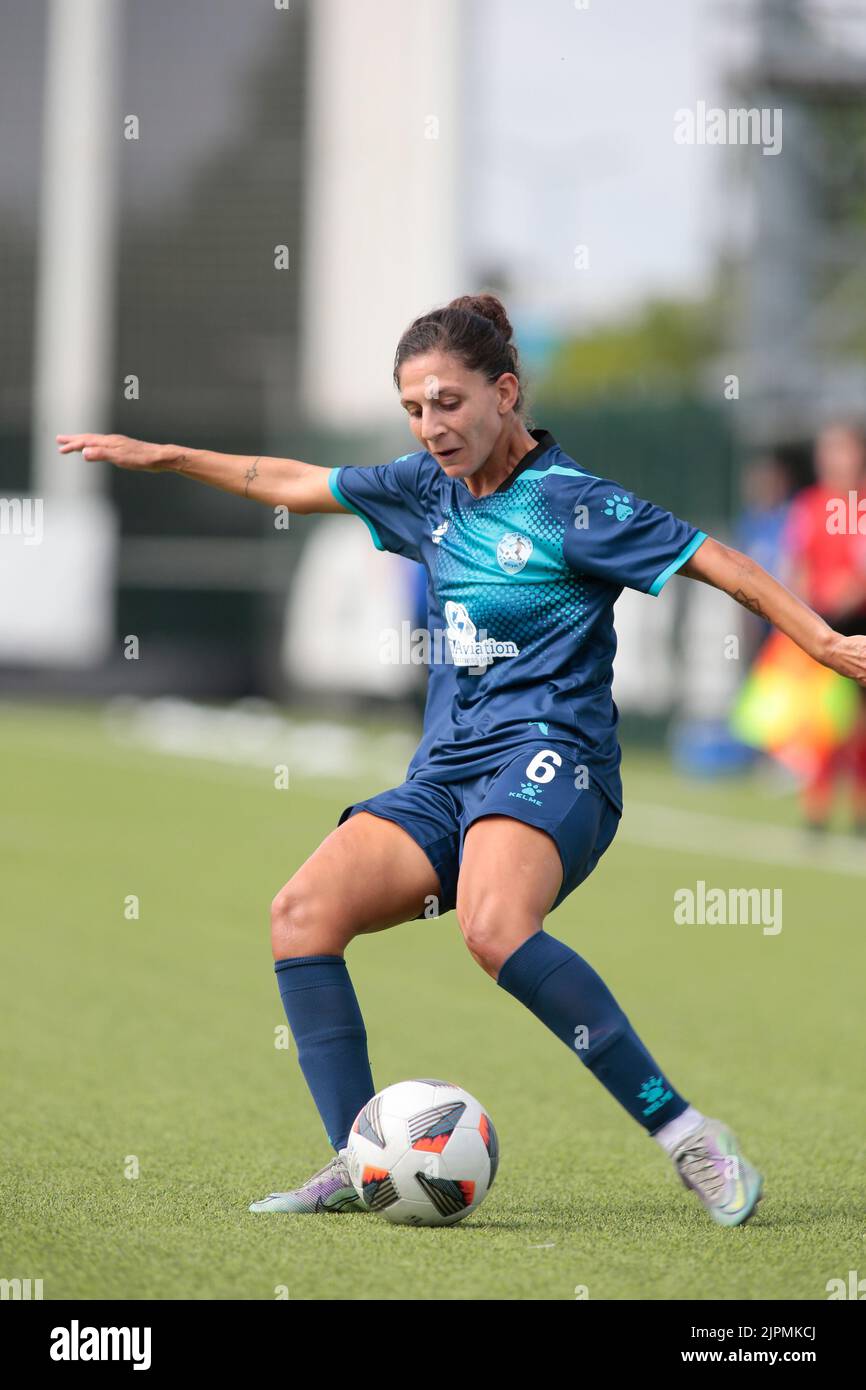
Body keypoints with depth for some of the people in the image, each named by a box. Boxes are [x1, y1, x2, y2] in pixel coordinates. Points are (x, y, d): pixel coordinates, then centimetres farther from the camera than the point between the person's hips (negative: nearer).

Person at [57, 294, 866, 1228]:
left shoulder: (569, 502, -8)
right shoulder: (430, 490, 13)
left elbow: (713, 561, -6)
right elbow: (297, 485, 26)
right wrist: (158, 456, 29)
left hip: (548, 763, -7)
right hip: (446, 776, 7)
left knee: (494, 929, -36)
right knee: (303, 912, -14)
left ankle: (682, 1131, -32)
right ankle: (361, 1161, -11)